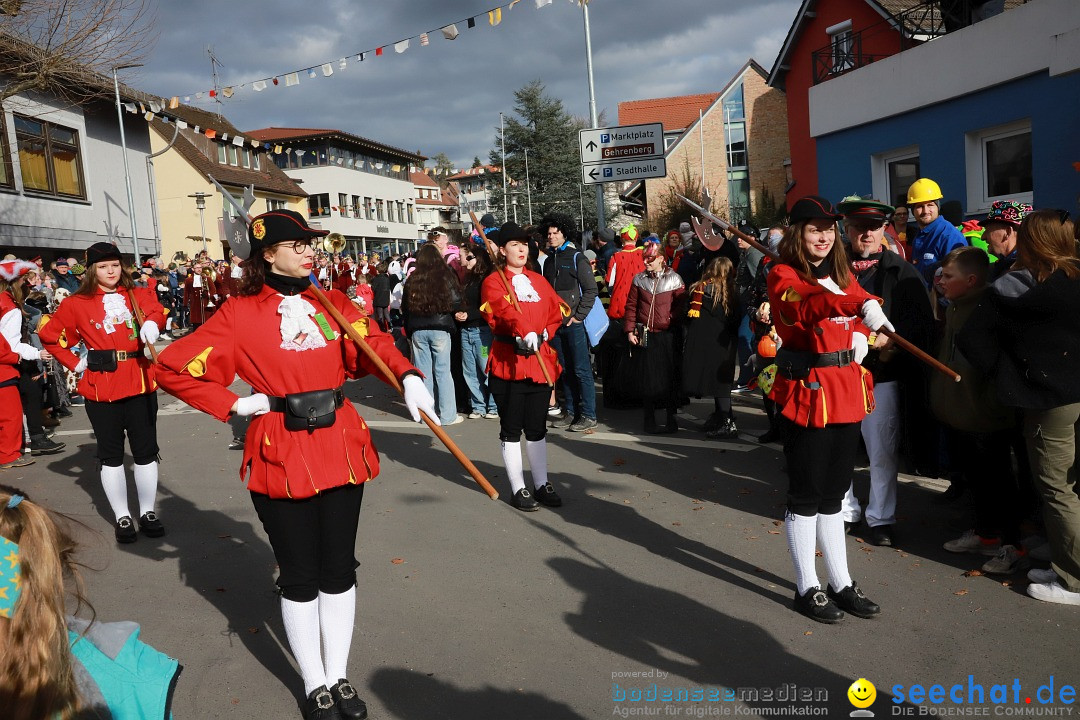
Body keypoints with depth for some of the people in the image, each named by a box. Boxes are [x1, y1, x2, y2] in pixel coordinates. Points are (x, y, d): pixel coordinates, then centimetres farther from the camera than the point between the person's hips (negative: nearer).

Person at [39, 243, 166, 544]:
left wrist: (151, 322, -34)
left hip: (140, 382, 1)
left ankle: (148, 512, 19)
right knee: (111, 453, 7)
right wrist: (75, 364, 4)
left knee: (146, 450, 6)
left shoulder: (138, 294, 8)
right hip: (101, 386, -1)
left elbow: (156, 310, -11)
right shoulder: (77, 303, 4)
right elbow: (49, 335, 12)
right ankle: (122, 517, 17)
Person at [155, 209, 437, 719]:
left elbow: (373, 344, -4)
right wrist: (234, 405, -9)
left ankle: (338, 678, 30)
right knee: (300, 577, 9)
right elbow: (172, 367, -4)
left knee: (339, 570, 13)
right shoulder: (239, 314, -5)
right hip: (282, 458, -3)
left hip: (341, 447, 4)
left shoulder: (333, 304, 7)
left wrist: (408, 378, -23)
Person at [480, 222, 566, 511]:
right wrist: (526, 333, -38)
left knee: (537, 427, 13)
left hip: (540, 361, 5)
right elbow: (505, 310, -22)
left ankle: (542, 484, 23)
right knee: (511, 429, 3)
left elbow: (557, 311, 13)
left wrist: (543, 334, -4)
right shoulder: (493, 282, -4)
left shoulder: (539, 280, 15)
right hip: (508, 362, -5)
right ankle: (518, 489, 12)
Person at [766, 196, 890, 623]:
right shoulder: (783, 276, -9)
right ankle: (807, 589, 16)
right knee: (806, 495, 3)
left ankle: (841, 583, 27)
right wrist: (859, 305, -49)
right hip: (806, 391, -7)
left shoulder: (842, 273, 13)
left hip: (846, 388, 7)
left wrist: (860, 334, 4)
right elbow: (808, 305, -31)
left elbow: (858, 300, 27)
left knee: (833, 492, 16)